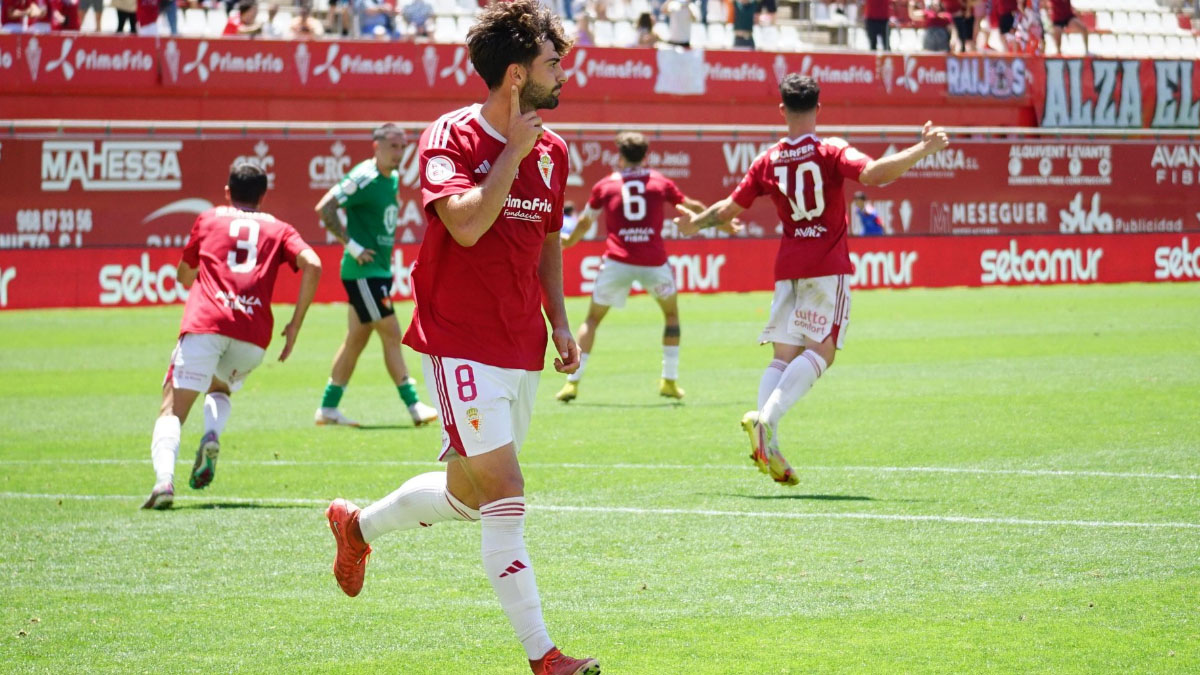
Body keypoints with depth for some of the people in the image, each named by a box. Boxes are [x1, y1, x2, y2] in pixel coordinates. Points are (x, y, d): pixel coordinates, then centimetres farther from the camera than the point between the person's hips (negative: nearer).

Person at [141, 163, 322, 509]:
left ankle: (164, 478, -30)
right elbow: (312, 265, 3)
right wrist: (295, 325, 8)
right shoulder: (278, 229, 22)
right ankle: (212, 436, -3)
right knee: (220, 388, 30)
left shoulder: (209, 219, 22)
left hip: (205, 323, -2)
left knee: (172, 411, -2)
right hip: (255, 332, 2)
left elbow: (184, 276, 32)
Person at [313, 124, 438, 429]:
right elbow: (324, 208, -20)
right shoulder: (363, 179, -16)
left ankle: (328, 407, 16)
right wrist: (351, 245, -18)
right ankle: (414, 406, -8)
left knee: (357, 338, 11)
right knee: (391, 334, -9)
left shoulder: (393, 179, 11)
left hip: (379, 270, 9)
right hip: (363, 270, -9)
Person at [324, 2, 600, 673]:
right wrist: (513, 152, -18)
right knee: (506, 493, -13)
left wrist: (560, 323, 14)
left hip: (521, 350, 8)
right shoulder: (451, 137, -11)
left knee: (466, 495, 15)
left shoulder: (552, 151, 10)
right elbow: (466, 223, -27)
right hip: (460, 340, -8)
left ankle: (358, 524, 42)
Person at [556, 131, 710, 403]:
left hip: (617, 261, -1)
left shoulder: (605, 185, 10)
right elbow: (692, 207, 24)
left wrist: (568, 241, 43)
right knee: (671, 313, 24)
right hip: (654, 261, 1)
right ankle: (669, 380, 19)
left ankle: (573, 382, 3)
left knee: (593, 318, 13)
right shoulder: (660, 182, 11)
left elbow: (584, 222, 22)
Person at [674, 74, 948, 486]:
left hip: (787, 266, 4)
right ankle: (766, 418, -26)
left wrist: (696, 223, 32)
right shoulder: (831, 152, -5)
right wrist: (923, 150, -18)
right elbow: (872, 174, -23)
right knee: (821, 350, -7)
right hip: (828, 266, -4)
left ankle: (768, 446, -10)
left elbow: (730, 208, 13)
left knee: (784, 355, 5)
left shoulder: (767, 162, 6)